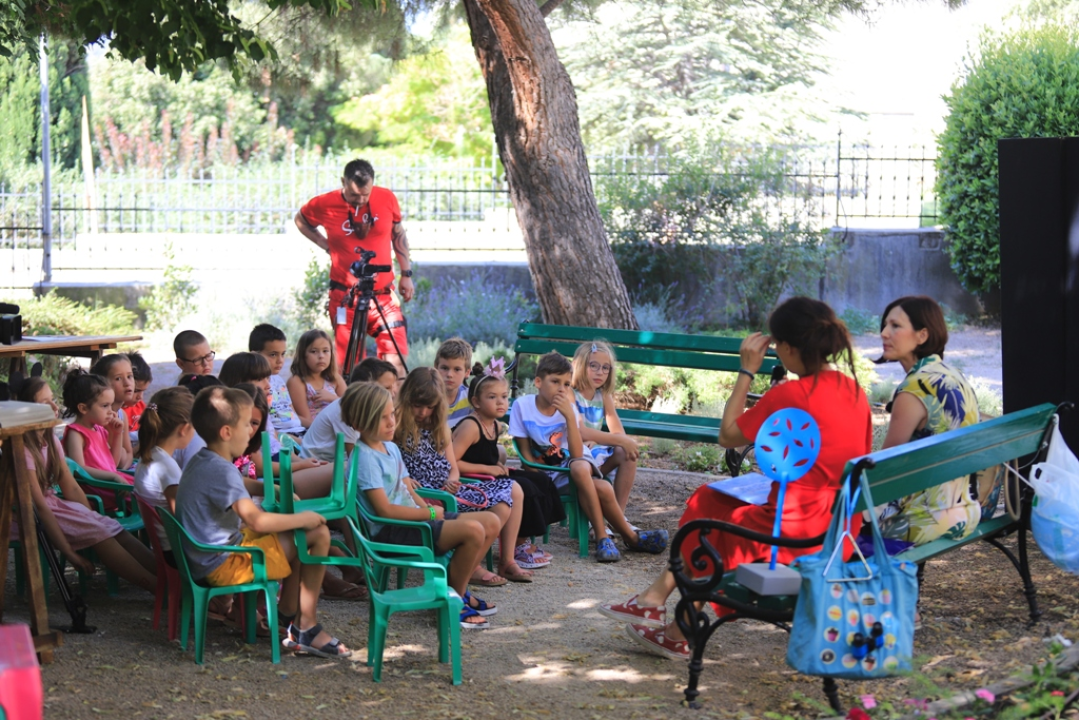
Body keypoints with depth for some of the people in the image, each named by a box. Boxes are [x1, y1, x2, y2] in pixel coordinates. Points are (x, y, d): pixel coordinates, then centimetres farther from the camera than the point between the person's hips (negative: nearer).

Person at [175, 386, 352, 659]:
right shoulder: (221, 471, -23)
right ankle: (306, 629, -2)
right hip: (224, 564, -11)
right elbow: (257, 520, -32)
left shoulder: (199, 462, 10)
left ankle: (288, 617, 22)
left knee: (296, 535, 23)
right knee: (317, 535, -11)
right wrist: (302, 519, -19)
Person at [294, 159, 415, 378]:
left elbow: (398, 235, 14)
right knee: (347, 367, -1)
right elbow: (301, 220, 15)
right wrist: (326, 245, 2)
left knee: (396, 363, -9)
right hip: (345, 296, -1)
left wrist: (406, 274, 12)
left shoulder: (387, 199, -2)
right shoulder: (324, 205, -6)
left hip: (383, 294, 1)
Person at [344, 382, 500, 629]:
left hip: (412, 519, 10)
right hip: (390, 532, -10)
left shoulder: (391, 448, 15)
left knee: (491, 522, 4)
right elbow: (384, 509, -21)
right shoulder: (365, 457, -15)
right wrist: (430, 513, -15)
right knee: (472, 530, -26)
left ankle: (457, 589, 14)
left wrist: (429, 509, -2)